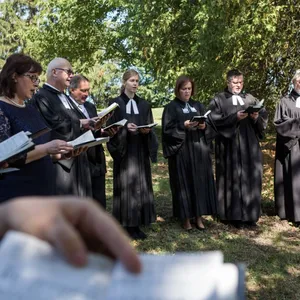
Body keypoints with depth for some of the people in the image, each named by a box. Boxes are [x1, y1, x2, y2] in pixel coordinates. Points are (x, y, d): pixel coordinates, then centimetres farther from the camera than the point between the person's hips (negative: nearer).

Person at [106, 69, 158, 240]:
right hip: (124, 151, -4)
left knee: (141, 185, 4)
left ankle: (137, 223, 12)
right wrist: (125, 128, -20)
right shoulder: (116, 103, 1)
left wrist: (147, 130, -11)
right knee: (126, 185, -3)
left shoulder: (144, 105, 12)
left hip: (141, 150, 4)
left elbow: (150, 126, 11)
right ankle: (128, 223, 5)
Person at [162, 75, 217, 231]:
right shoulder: (171, 108, 0)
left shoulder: (198, 106, 13)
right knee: (184, 183, -1)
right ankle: (186, 218, 9)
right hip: (181, 152, -4)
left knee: (200, 182, 4)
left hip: (199, 151, 4)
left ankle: (198, 217, 13)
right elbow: (167, 130, -7)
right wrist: (183, 126, -20)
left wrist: (204, 126, -10)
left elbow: (210, 126, 12)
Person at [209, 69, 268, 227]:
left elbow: (264, 117, 9)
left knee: (250, 177, 5)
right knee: (232, 179, -1)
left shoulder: (250, 98, 14)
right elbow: (215, 120, -11)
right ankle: (234, 214, 8)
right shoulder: (219, 100, 1)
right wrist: (235, 117, -20)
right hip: (229, 146, -4)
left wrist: (256, 117, -12)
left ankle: (250, 214, 14)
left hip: (250, 145, 4)